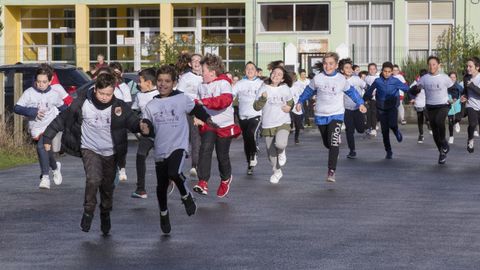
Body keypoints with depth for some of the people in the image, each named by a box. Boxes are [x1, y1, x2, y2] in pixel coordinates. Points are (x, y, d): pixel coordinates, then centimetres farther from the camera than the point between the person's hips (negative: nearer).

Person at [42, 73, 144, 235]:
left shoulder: (120, 107, -12)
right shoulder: (82, 103, -14)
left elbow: (134, 124, -12)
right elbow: (63, 119, -4)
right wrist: (48, 137, 0)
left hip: (111, 153, 2)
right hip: (89, 149, -2)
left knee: (107, 187, 13)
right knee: (93, 179, -25)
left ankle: (105, 216, 37)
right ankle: (88, 211, -4)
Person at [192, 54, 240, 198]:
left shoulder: (223, 83, -11)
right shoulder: (202, 86, 9)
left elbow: (226, 100, -31)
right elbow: (199, 105, 24)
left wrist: (204, 101, -38)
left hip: (224, 126, -4)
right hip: (207, 125, 4)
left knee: (222, 155, 7)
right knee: (205, 149, -20)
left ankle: (225, 179, 38)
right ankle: (203, 183, -28)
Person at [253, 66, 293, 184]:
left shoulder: (285, 89, 0)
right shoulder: (264, 89, -3)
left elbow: (290, 102, 18)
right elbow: (256, 107, -5)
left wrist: (289, 107, -4)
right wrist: (263, 98, -23)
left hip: (283, 123, -1)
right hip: (268, 125, 1)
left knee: (280, 144, -30)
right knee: (271, 152, 10)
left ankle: (281, 152, 8)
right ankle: (277, 171, 35)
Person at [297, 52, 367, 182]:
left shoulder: (341, 79, -3)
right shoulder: (317, 78, -3)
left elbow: (351, 91, 13)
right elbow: (309, 91, 14)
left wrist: (360, 103, 15)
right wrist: (300, 101, 23)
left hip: (337, 114, -2)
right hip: (321, 115, 2)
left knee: (334, 143, -19)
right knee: (327, 143, 14)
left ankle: (331, 171, -21)